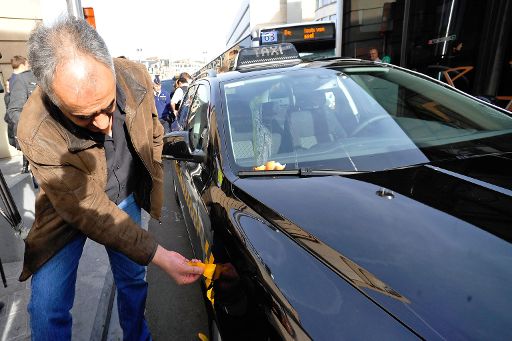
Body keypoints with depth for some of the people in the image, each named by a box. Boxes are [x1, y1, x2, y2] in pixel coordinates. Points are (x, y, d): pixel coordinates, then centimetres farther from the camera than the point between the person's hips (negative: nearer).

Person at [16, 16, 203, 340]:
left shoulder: (136, 76, -24)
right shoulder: (38, 134, -35)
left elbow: (153, 132, -3)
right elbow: (90, 212, -30)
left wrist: (150, 178, 7)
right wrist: (160, 256, -34)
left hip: (126, 197, 3)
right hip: (70, 210, -3)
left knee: (133, 279, 16)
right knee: (47, 309, -1)